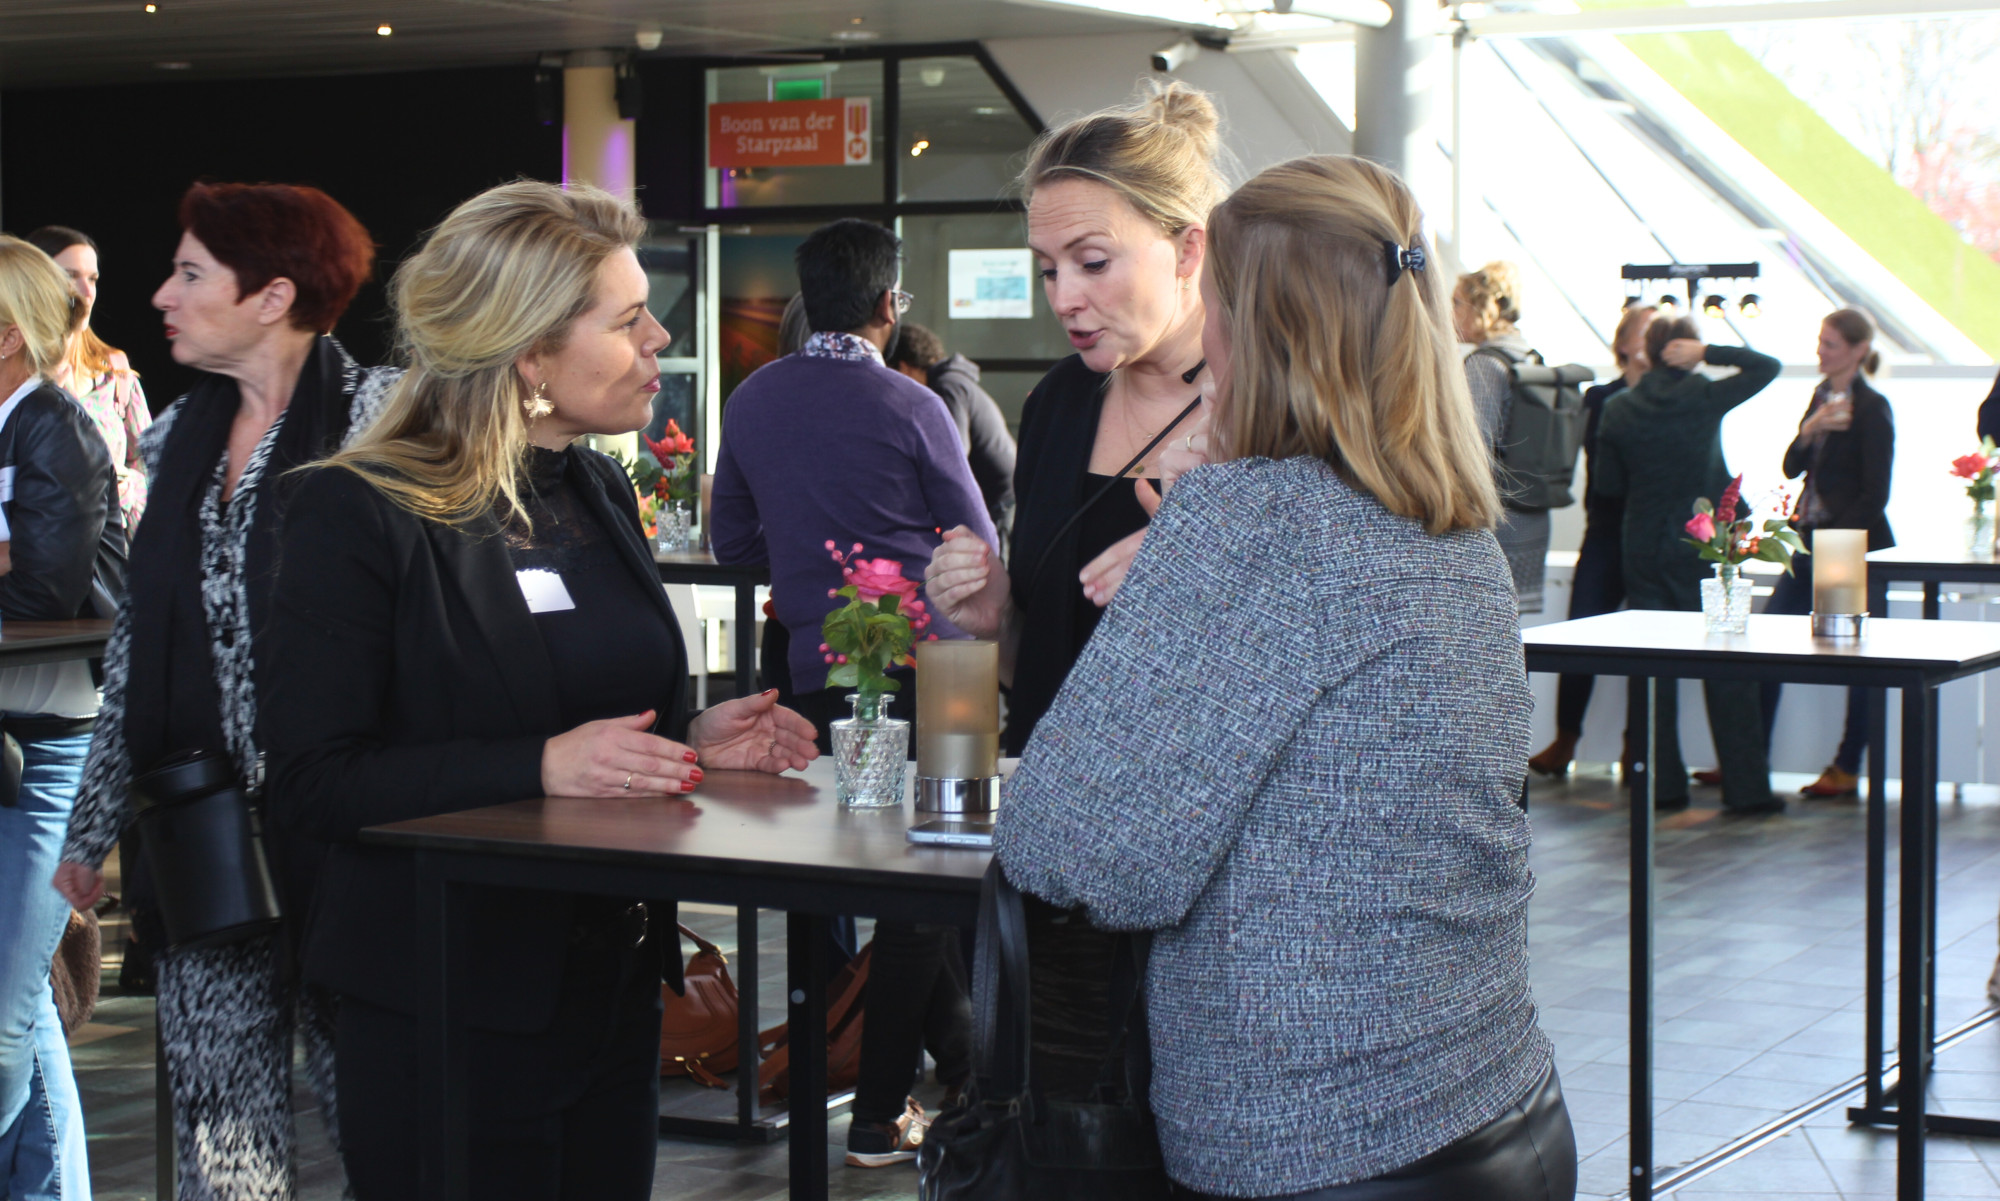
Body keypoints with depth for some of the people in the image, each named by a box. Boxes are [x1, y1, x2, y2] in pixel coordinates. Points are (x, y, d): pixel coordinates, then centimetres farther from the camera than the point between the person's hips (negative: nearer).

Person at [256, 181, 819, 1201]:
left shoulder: (600, 493, 12)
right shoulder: (361, 513, -12)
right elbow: (309, 780, -18)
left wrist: (692, 739, 3)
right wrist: (541, 767, -25)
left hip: (614, 995, 7)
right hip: (454, 1019, -7)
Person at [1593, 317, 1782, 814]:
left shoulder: (1618, 409, 0)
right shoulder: (1704, 398, -9)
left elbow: (1607, 485, 4)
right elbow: (1767, 366, -1)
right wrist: (1708, 353, -7)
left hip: (1643, 549, 3)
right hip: (1702, 547, -3)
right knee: (1726, 670, 2)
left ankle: (1658, 783, 9)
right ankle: (1745, 787, 1)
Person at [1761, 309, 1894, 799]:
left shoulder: (1871, 409, -11)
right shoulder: (1823, 395, 12)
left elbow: (1874, 494, -13)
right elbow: (1792, 468, 8)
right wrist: (1809, 430, -10)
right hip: (1812, 541, 8)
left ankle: (1847, 770, 8)